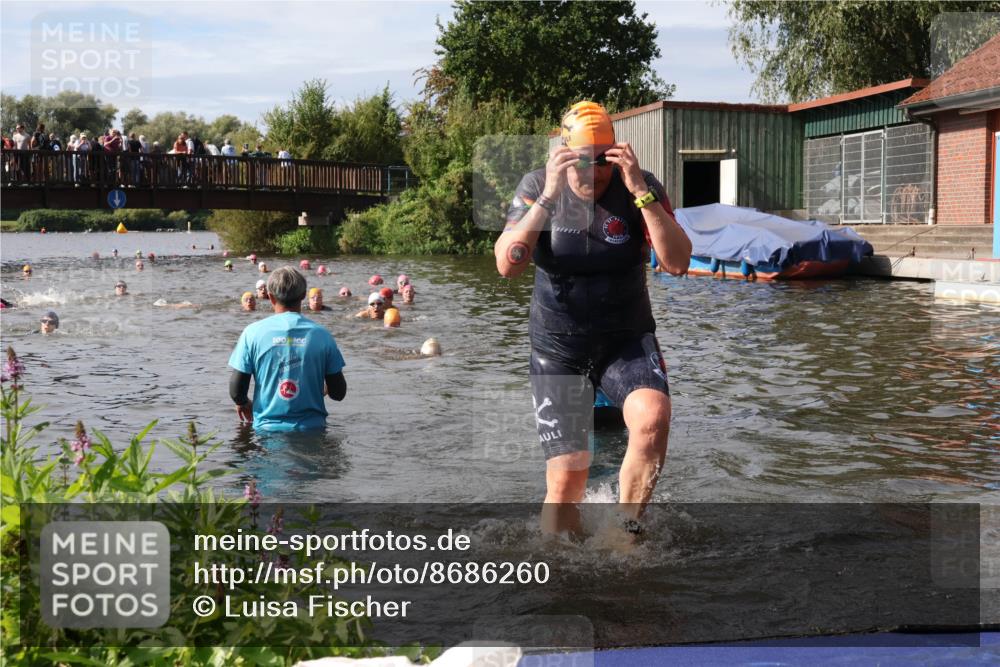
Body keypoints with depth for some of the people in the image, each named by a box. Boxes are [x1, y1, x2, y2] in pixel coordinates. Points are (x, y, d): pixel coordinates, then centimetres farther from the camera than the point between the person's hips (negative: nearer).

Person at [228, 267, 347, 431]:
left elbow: (236, 391, -5)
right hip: (311, 428, 1)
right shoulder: (322, 335, -3)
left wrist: (243, 403, 18)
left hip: (267, 428, -1)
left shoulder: (253, 333, -5)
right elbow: (338, 393, 1)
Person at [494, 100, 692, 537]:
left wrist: (641, 192, -27)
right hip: (557, 348, 0)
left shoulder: (642, 188, -6)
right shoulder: (536, 187, -6)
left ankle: (626, 534, -10)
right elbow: (507, 266, -20)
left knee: (653, 419, -30)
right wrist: (548, 197, -27)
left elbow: (678, 263, -19)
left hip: (627, 341, 0)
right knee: (565, 480, -4)